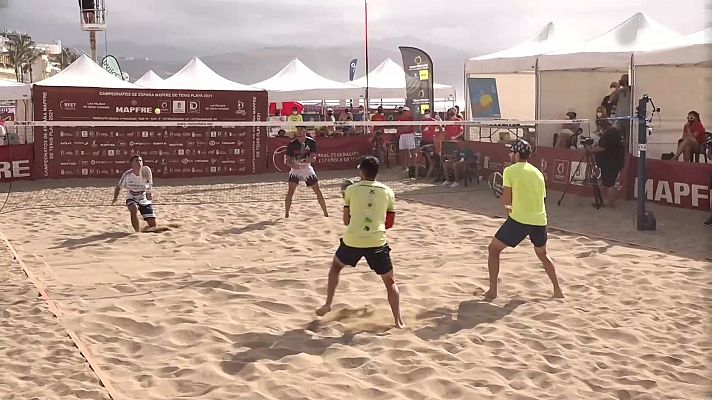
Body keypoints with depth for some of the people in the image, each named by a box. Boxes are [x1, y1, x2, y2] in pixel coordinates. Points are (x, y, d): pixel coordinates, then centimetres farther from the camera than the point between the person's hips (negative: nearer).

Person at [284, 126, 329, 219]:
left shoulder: (311, 142, -9)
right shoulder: (292, 144, -11)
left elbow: (314, 158, -12)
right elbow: (288, 160, -10)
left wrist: (310, 159, -35)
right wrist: (293, 165, -31)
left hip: (307, 169, 1)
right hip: (296, 170, -1)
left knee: (318, 192, 1)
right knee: (290, 192, -17)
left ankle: (326, 213, 13)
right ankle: (286, 214, -9)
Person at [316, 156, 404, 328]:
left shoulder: (351, 190, 6)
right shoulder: (388, 192, 9)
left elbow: (346, 221, 12)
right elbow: (389, 224, 14)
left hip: (352, 241, 0)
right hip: (377, 243, 0)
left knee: (335, 267, 30)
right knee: (390, 282, 16)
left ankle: (328, 304, 30)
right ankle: (398, 321, 8)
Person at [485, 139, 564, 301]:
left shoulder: (510, 170, -2)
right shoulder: (537, 172, 15)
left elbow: (506, 199, -7)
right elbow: (541, 197, 18)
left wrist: (508, 206, 15)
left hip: (519, 219, -5)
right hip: (540, 220, 6)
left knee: (494, 249, 11)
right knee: (542, 254, 29)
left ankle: (492, 291, 6)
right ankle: (557, 290, 26)